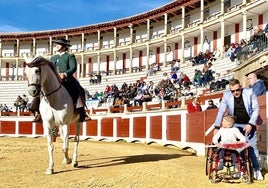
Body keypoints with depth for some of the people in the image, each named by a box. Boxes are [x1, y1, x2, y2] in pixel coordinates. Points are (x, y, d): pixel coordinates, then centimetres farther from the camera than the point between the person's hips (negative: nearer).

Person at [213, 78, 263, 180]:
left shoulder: (249, 92, -12)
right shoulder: (226, 95, -9)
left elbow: (256, 109, -8)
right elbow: (221, 111, -7)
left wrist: (250, 124, -17)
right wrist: (217, 127, -15)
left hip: (249, 125, -1)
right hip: (234, 125, 1)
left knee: (252, 147, -2)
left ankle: (256, 170, 12)